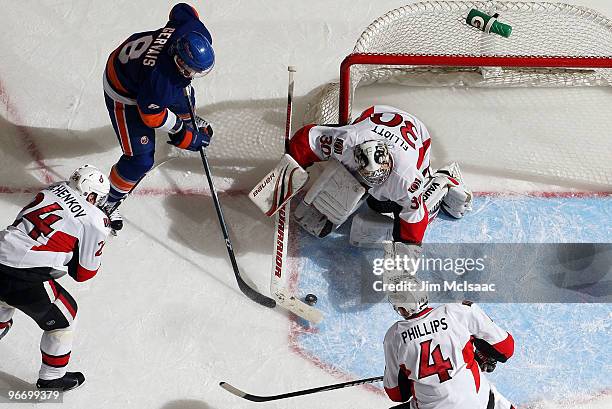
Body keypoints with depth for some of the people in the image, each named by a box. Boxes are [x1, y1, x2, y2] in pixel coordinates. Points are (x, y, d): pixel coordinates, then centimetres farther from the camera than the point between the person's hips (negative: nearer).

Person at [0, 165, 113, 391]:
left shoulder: (51, 191, 12)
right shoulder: (96, 221, -3)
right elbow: (83, 273, 3)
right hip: (25, 281, -6)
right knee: (63, 317, 19)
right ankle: (51, 378, 30)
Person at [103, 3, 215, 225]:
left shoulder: (196, 32, -28)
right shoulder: (158, 80, -44)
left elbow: (182, 9, -4)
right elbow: (151, 115, -25)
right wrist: (180, 132, -10)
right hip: (125, 94, -7)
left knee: (184, 99, 33)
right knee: (140, 159, -7)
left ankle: (186, 119, 71)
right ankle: (108, 200, 18)